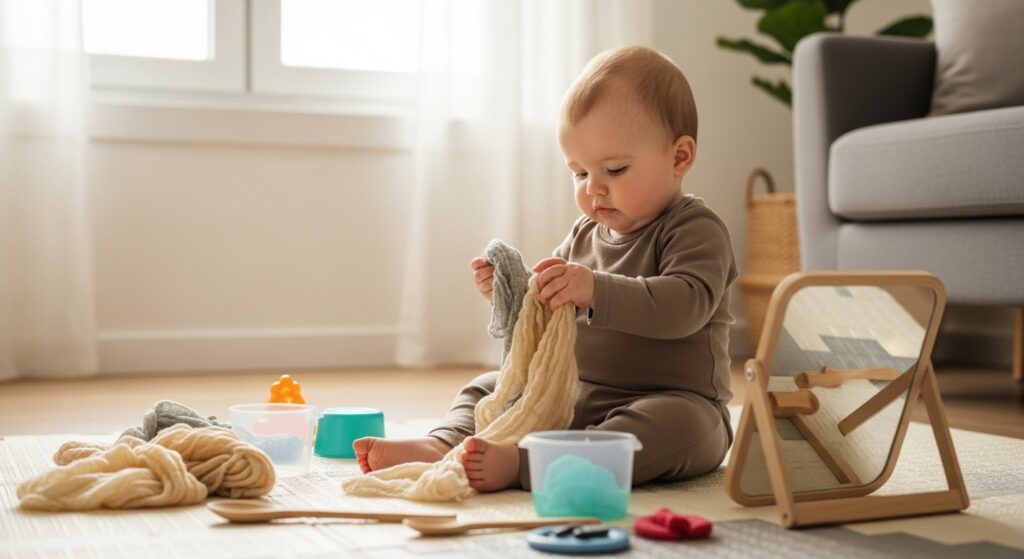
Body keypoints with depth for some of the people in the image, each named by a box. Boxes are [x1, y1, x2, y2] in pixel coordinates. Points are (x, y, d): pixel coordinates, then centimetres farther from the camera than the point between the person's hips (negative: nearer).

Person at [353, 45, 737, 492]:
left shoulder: (696, 231, -11)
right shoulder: (585, 234, 12)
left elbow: (687, 304, -30)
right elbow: (545, 309, 19)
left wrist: (595, 289, -40)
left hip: (672, 402, -7)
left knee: (682, 424, -39)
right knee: (488, 388, 7)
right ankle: (444, 444, -21)